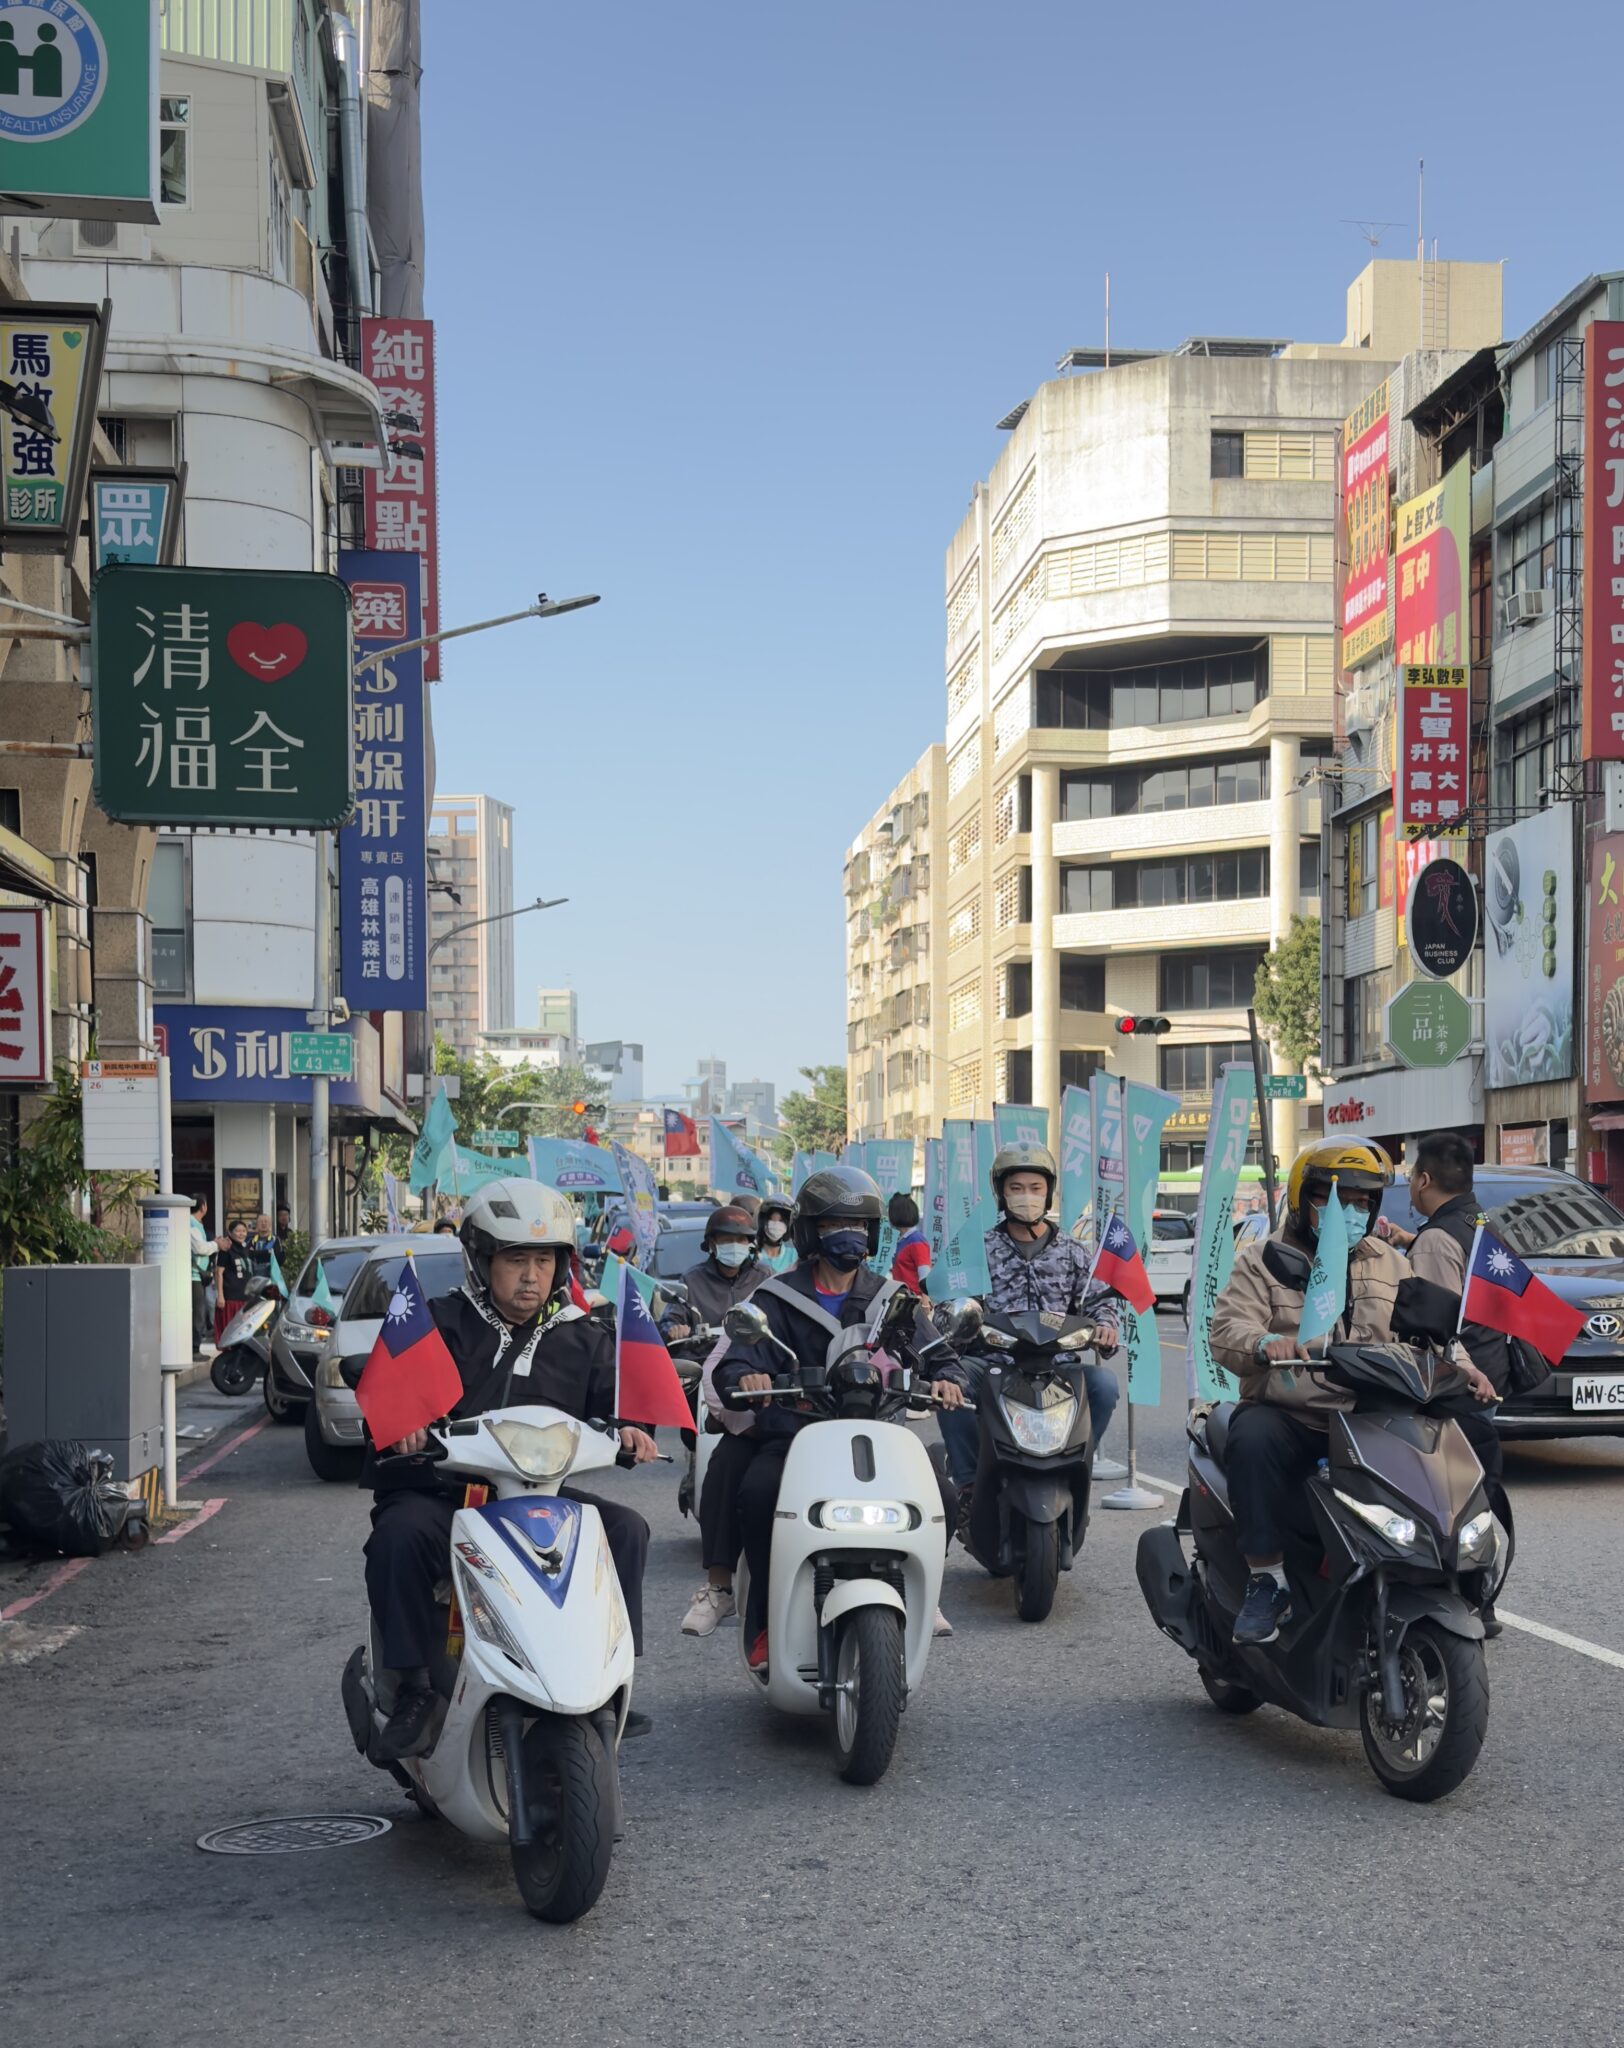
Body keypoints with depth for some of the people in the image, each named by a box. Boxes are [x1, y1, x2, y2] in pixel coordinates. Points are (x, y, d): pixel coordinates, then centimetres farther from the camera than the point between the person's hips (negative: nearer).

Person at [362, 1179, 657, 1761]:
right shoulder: (440, 1324, 5)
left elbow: (611, 1397, 6)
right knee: (400, 1535, -34)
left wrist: (628, 1429, -19)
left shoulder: (582, 1337, 13)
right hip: (436, 1489, -2)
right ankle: (412, 1689, -21)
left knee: (625, 1528, -18)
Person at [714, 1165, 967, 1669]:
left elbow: (937, 1354, 10)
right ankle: (766, 1620, -17)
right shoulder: (776, 1299, 7)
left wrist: (946, 1379, -15)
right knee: (757, 1492, -32)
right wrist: (746, 1380, -31)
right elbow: (734, 1365, -5)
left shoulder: (891, 1299, 17)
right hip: (794, 1434, -2)